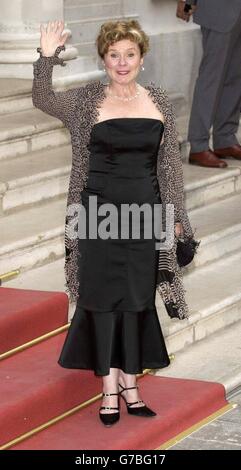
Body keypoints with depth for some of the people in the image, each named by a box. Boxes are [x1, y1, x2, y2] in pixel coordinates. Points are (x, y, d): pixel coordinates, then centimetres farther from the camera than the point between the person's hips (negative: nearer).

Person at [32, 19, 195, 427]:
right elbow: (43, 100, -15)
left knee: (138, 298, 8)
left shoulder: (158, 101, 4)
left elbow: (170, 163, 8)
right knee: (104, 295, 1)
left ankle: (129, 381, 19)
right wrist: (47, 58, -31)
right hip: (100, 209, -2)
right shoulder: (88, 100, -3)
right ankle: (110, 386, 8)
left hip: (145, 210, 3)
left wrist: (176, 214, 7)